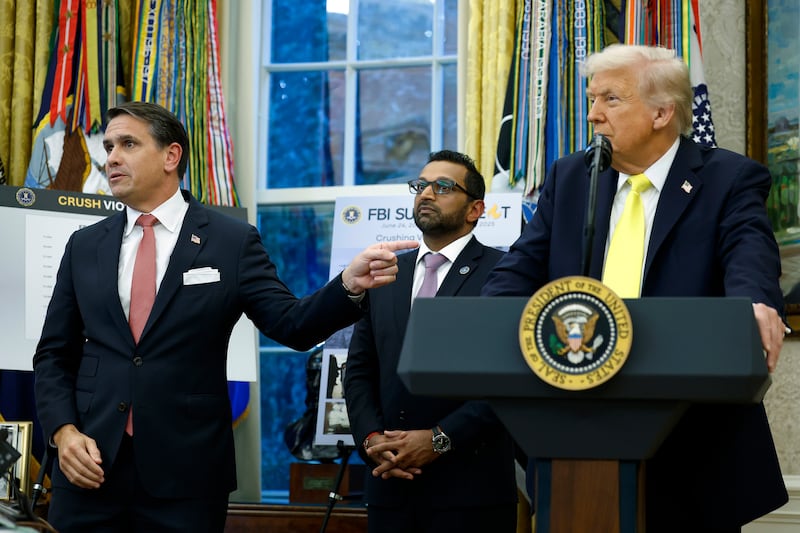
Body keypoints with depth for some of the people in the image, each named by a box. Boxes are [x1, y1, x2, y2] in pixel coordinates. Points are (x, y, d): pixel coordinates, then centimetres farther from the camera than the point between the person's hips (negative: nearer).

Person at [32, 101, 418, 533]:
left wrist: (350, 283, -20)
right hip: (90, 464, 3)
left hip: (186, 472, -2)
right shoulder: (85, 246, 10)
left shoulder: (232, 241, 2)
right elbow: (53, 355, 12)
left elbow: (292, 324, -3)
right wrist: (64, 431, -4)